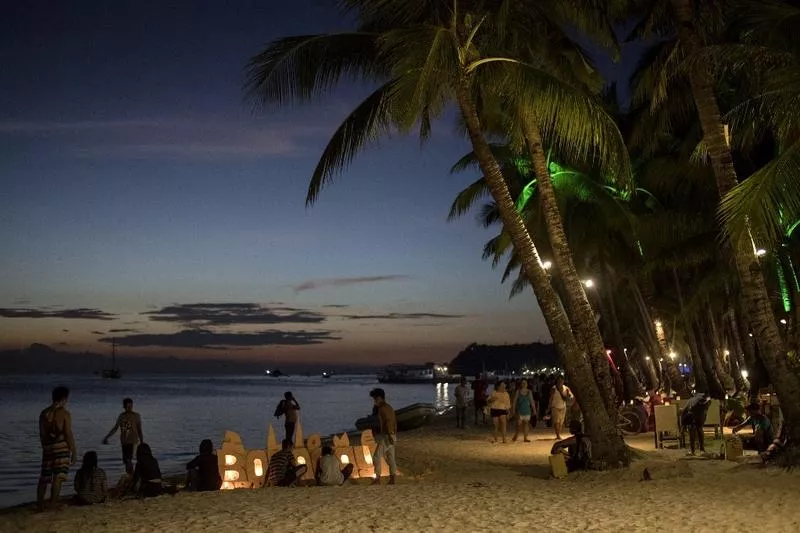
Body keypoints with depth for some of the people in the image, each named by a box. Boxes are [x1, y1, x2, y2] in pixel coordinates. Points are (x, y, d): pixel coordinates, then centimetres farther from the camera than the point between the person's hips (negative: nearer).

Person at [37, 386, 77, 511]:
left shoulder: (43, 413, 11)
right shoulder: (65, 414, -6)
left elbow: (42, 434, 14)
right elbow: (68, 434, -10)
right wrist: (74, 452, -4)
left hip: (47, 448, 6)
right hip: (61, 447, -6)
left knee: (44, 477, 14)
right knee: (58, 476, -6)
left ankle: (40, 504, 20)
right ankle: (53, 504, -10)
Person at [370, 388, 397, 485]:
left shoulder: (382, 409, -15)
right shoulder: (389, 407, 14)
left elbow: (388, 422, -24)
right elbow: (394, 422, 17)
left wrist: (390, 436, -26)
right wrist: (394, 435, 21)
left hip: (385, 436, -9)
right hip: (392, 436, 9)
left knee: (377, 457, -3)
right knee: (390, 458, 10)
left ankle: (378, 479, -3)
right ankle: (392, 479, 11)